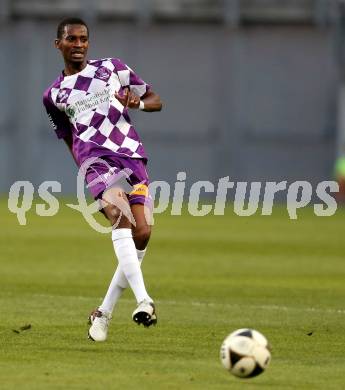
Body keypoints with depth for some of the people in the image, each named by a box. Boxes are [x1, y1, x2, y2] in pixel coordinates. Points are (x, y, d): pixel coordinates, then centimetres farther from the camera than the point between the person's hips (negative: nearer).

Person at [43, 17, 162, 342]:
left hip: (132, 156, 2)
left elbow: (155, 101, 16)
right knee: (120, 216, -30)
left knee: (142, 234, -11)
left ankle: (104, 312, 6)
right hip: (96, 161, -2)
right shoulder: (53, 95, 17)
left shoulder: (112, 68, 15)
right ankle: (143, 300, -43)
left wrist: (137, 102, -6)